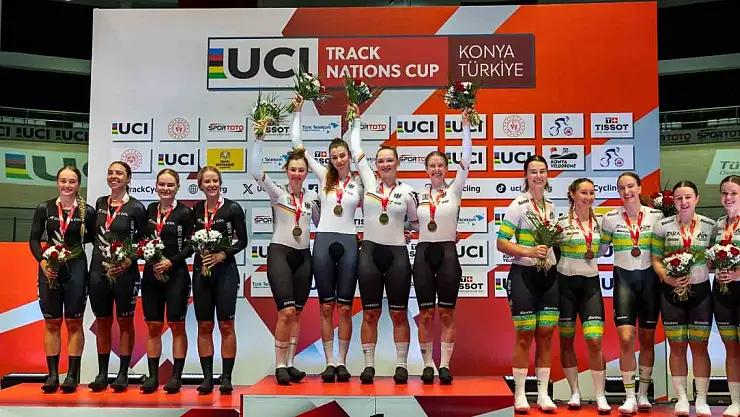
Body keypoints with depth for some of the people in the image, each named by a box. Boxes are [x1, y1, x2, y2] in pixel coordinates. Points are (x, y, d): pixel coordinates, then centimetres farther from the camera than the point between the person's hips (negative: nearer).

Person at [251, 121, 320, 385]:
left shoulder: (312, 197, 8)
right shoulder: (277, 193, -3)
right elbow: (256, 172, -19)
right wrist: (259, 140, -20)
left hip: (303, 256, 4)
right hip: (279, 253, -4)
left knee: (297, 313, 6)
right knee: (286, 311, -14)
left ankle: (290, 364, 14)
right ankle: (280, 365, -2)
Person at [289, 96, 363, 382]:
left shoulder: (359, 182, 6)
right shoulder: (323, 175, 6)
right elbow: (297, 143, 4)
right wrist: (297, 111, 4)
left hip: (349, 243, 0)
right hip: (324, 241, 0)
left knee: (344, 307, 3)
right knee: (326, 307, 3)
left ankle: (342, 362, 11)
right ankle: (329, 362, 11)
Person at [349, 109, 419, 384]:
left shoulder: (407, 191, 3)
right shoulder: (369, 181, 5)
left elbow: (416, 222, 17)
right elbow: (356, 149, 8)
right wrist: (355, 121, 13)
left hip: (397, 254, -1)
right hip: (370, 252, 1)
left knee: (399, 314, 4)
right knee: (370, 313, 4)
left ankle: (401, 365, 13)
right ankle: (369, 365, 11)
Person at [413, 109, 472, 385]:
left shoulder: (455, 191, 3)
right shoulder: (418, 194, 8)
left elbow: (466, 160, -7)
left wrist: (466, 126, -10)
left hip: (447, 253, -1)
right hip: (423, 253, 2)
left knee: (447, 314, 1)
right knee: (425, 314, 3)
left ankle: (445, 365, 7)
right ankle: (427, 364, 11)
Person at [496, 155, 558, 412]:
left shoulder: (551, 206, 11)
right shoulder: (518, 205, -7)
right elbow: (501, 243, -11)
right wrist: (528, 251, -23)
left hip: (548, 275, 5)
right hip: (523, 274, -5)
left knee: (546, 335, 7)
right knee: (524, 336, 0)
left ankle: (543, 393, 16)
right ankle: (519, 394, 12)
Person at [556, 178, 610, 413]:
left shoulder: (599, 222, 6)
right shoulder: (562, 222, -5)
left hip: (591, 283, 2)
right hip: (566, 283, -2)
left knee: (595, 341, -7)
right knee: (567, 341, 6)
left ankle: (600, 396, 3)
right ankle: (575, 392, 19)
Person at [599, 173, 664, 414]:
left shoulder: (656, 215, -1)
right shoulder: (610, 218, -1)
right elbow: (600, 250, 9)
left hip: (649, 278, 1)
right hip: (623, 279, -1)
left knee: (647, 338, 8)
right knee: (626, 338, -10)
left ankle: (643, 394, 22)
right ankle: (630, 397, 0)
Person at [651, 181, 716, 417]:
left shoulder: (709, 226, 1)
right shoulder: (663, 226, -1)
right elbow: (656, 260, -1)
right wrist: (667, 278, -15)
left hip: (700, 290, 0)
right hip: (672, 291, 0)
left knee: (700, 346, 4)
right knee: (677, 346, 6)